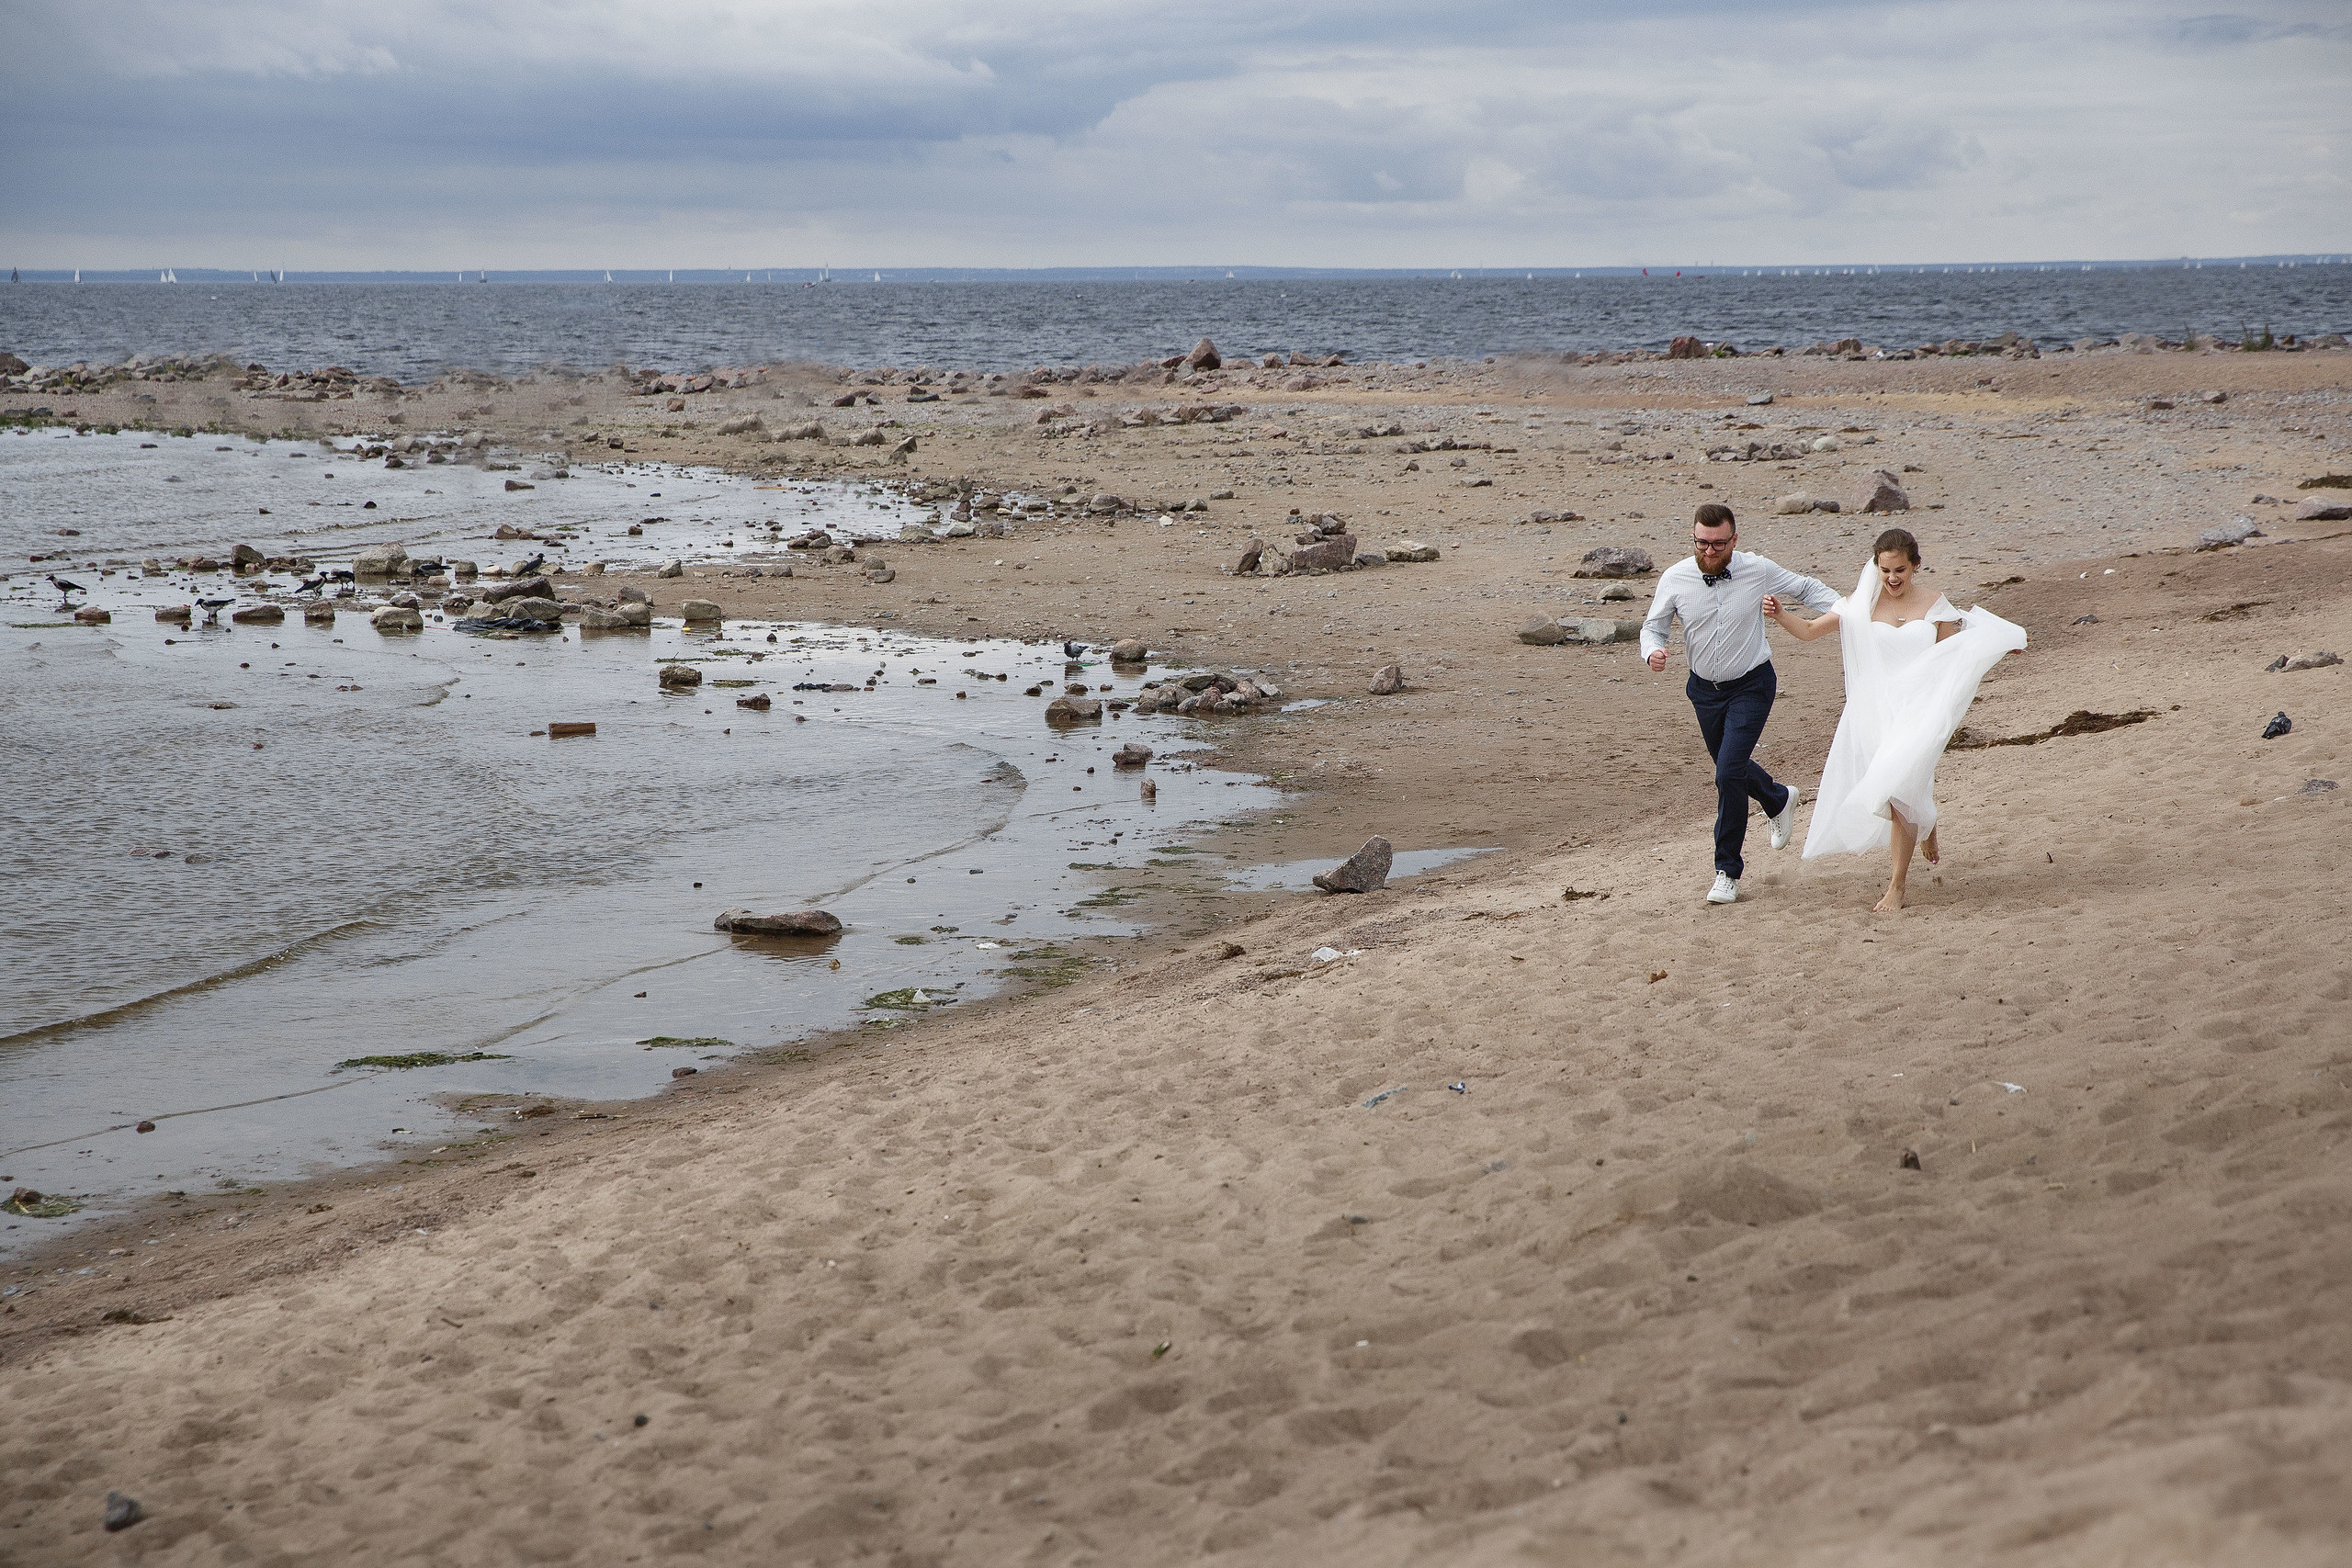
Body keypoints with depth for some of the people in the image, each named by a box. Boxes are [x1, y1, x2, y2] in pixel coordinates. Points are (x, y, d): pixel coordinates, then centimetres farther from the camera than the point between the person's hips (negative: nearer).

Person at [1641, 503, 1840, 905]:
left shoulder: (1758, 571, -15)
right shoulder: (1675, 579, -12)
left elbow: (1807, 588, 1)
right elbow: (1654, 625, -1)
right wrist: (1652, 652, -24)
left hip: (1751, 686, -4)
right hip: (1705, 689, 4)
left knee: (1729, 772, -16)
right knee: (1731, 768, 21)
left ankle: (1728, 870, -5)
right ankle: (1778, 800, 56)